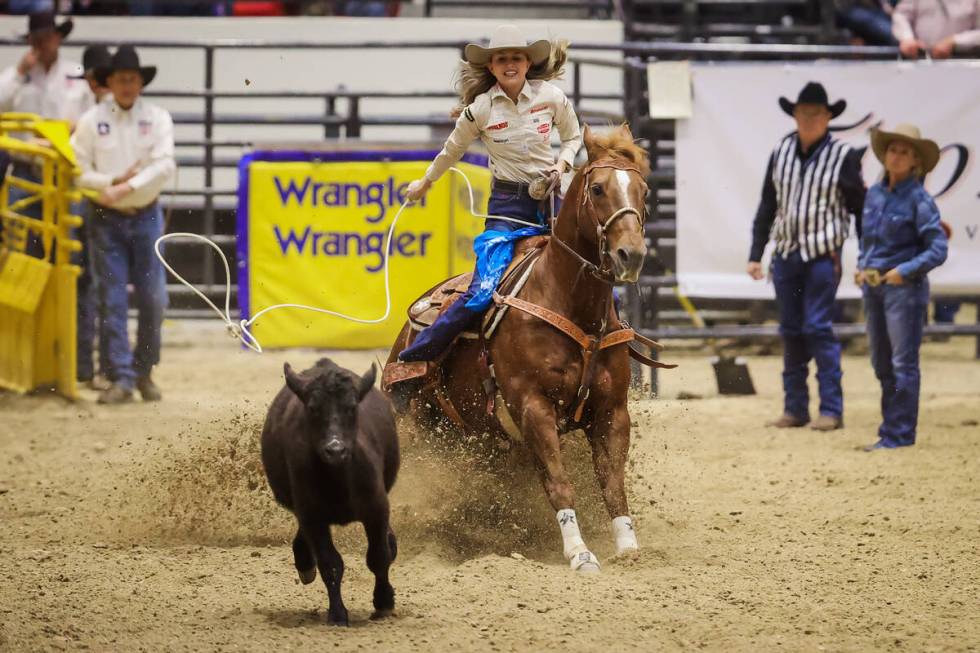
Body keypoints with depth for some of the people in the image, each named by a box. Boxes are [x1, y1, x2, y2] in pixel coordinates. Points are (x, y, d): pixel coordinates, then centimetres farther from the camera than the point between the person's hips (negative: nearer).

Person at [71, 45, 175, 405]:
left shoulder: (157, 118, 0)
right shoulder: (92, 121, -1)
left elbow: (164, 165, -11)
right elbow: (78, 172, -2)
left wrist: (129, 187, -21)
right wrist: (113, 182, -15)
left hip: (146, 216, 0)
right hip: (108, 219, 0)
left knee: (152, 298, 1)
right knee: (113, 300, -2)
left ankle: (145, 372, 17)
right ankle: (121, 378, 0)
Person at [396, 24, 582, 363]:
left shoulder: (552, 97, -4)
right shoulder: (480, 109, -6)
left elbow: (573, 137, 14)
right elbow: (453, 150, 12)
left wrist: (562, 164, -6)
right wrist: (425, 183, 27)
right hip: (507, 205, -3)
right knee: (483, 291, -19)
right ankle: (418, 355, -11)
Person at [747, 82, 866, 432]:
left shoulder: (844, 156, -6)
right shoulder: (781, 151, 6)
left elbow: (859, 209, -2)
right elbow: (767, 206, 13)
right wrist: (755, 254, 11)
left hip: (823, 256, -5)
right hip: (785, 254, 5)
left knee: (818, 328, -9)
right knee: (791, 331, 8)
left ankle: (831, 409, -5)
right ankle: (795, 408, 15)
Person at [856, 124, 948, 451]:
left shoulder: (919, 200, -10)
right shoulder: (874, 194, 8)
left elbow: (938, 250, -13)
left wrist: (905, 271, -20)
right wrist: (861, 267, 7)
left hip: (904, 288, -7)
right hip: (873, 287, 7)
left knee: (903, 363, -4)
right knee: (882, 363, 13)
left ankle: (900, 433, -1)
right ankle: (890, 428, 22)